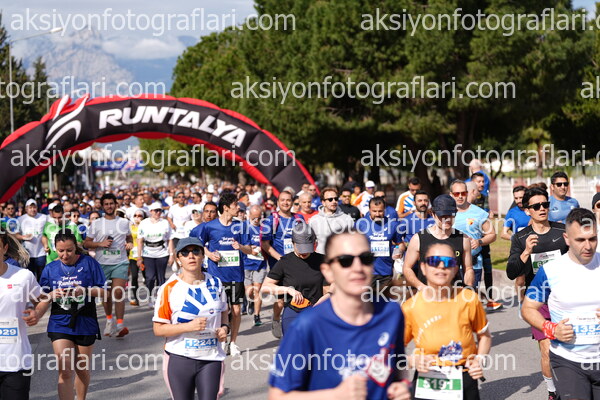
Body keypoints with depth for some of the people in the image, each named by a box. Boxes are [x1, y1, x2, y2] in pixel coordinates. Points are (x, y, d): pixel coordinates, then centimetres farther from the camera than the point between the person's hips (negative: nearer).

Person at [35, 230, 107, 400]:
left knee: (83, 369, 14)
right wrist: (52, 295, -16)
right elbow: (42, 300, 6)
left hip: (85, 324, 0)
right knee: (65, 371, -12)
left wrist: (84, 291, -20)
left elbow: (104, 291, -4)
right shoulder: (50, 269, 2)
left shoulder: (88, 263, -4)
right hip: (60, 324, 0)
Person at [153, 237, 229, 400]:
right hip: (180, 359, -2)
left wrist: (224, 327, 0)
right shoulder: (169, 288, -7)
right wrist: (189, 326, -20)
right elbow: (158, 329, -8)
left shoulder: (215, 283, 6)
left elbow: (223, 312, 22)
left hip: (211, 359, 2)